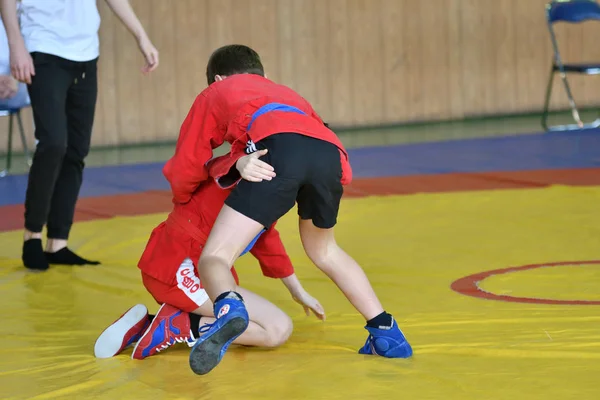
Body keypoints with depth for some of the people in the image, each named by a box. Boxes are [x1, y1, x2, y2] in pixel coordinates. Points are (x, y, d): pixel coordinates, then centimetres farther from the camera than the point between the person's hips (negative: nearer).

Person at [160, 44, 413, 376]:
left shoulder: (216, 93, 35)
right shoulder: (284, 93, 46)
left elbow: (184, 171, 35)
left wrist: (183, 200, 56)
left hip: (278, 146, -5)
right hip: (330, 152, 5)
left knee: (213, 259, -4)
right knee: (323, 250, 32)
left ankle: (228, 309, -38)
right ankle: (387, 333, 26)